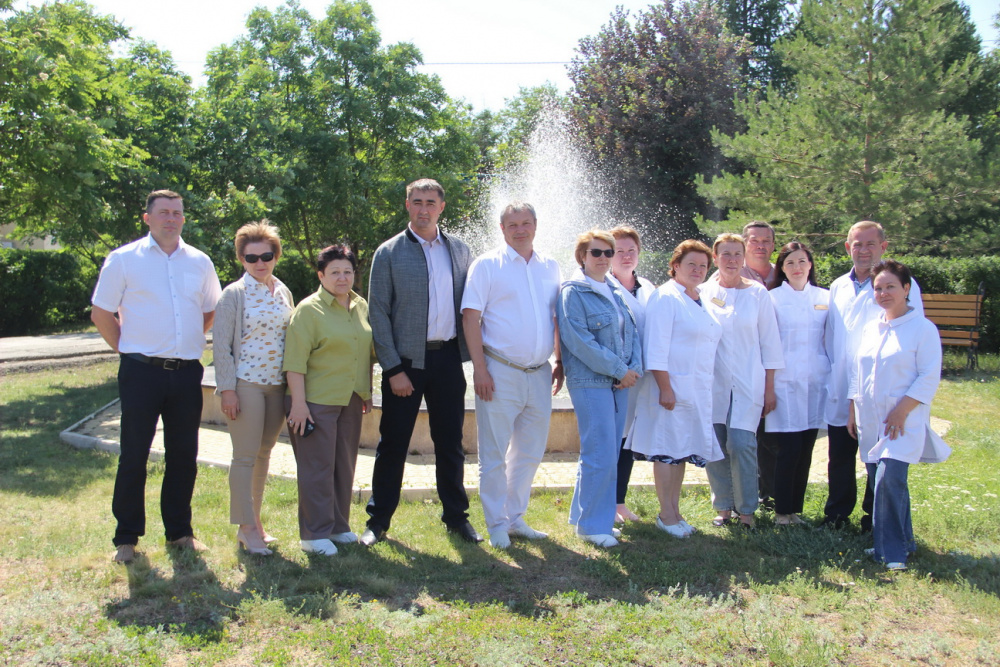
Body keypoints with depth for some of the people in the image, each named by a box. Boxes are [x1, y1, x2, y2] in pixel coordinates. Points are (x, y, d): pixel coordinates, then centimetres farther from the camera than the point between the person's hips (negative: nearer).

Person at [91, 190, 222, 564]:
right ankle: (126, 538, 14)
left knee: (183, 456, 9)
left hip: (187, 373, 3)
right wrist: (128, 349, 2)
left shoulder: (200, 262, 9)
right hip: (141, 372, -3)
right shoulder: (123, 259, 0)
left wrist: (190, 344, 12)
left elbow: (211, 312, 21)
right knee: (133, 456, 2)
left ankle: (179, 531, 22)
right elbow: (101, 314, 3)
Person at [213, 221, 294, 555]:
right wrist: (227, 389, -13)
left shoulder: (283, 292, 10)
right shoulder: (234, 294, -6)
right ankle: (246, 527, 8)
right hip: (246, 383, -5)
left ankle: (254, 521, 24)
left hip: (278, 384, 5)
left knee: (264, 454, 13)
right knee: (245, 457, -2)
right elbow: (221, 345, -8)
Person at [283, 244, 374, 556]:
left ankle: (339, 526, 26)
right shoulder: (309, 309, -9)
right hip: (316, 402, -6)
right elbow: (295, 361, -14)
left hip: (350, 402, 6)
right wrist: (298, 402, -19)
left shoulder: (361, 307, 11)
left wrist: (367, 393, 18)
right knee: (317, 467, -1)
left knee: (344, 466, 13)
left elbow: (368, 353, 20)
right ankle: (315, 534, 9)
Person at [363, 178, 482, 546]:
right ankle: (378, 519, 18)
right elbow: (378, 313, -4)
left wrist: (472, 355, 3)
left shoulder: (459, 250, 10)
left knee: (450, 442, 11)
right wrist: (393, 368, -10)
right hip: (405, 360, -3)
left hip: (448, 358, 3)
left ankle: (456, 516, 24)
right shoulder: (389, 253, -1)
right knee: (393, 443, 4)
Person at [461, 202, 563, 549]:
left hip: (539, 374, 5)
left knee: (530, 452, 13)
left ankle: (515, 518, 27)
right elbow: (471, 317, -8)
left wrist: (560, 362, 11)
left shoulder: (550, 268, 12)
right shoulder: (487, 265, -3)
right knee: (494, 454, 2)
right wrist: (479, 369, -14)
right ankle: (497, 524, 15)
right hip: (500, 373, -5)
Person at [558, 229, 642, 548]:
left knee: (610, 454, 10)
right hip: (590, 382, -7)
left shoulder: (616, 292, 16)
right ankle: (592, 524, 6)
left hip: (620, 382, 7)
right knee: (600, 456, -7)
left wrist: (635, 368, -4)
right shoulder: (573, 291, -6)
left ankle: (586, 516, 23)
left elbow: (632, 332, 15)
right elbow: (578, 340, -15)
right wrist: (620, 369, -15)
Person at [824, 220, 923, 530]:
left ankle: (875, 517, 21)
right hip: (841, 390, 4)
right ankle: (837, 513, 27)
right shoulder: (838, 287, 11)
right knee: (840, 455, 12)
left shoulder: (903, 284, -5)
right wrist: (833, 372, 10)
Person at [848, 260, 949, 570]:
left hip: (904, 421, -6)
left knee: (889, 478, -17)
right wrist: (852, 410, 13)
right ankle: (900, 542, 25)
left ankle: (893, 551, -5)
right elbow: (857, 372, 18)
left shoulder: (923, 328, -6)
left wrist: (902, 411, -15)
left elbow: (929, 377, -10)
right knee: (880, 480, 9)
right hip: (870, 421, 6)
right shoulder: (870, 329, 12)